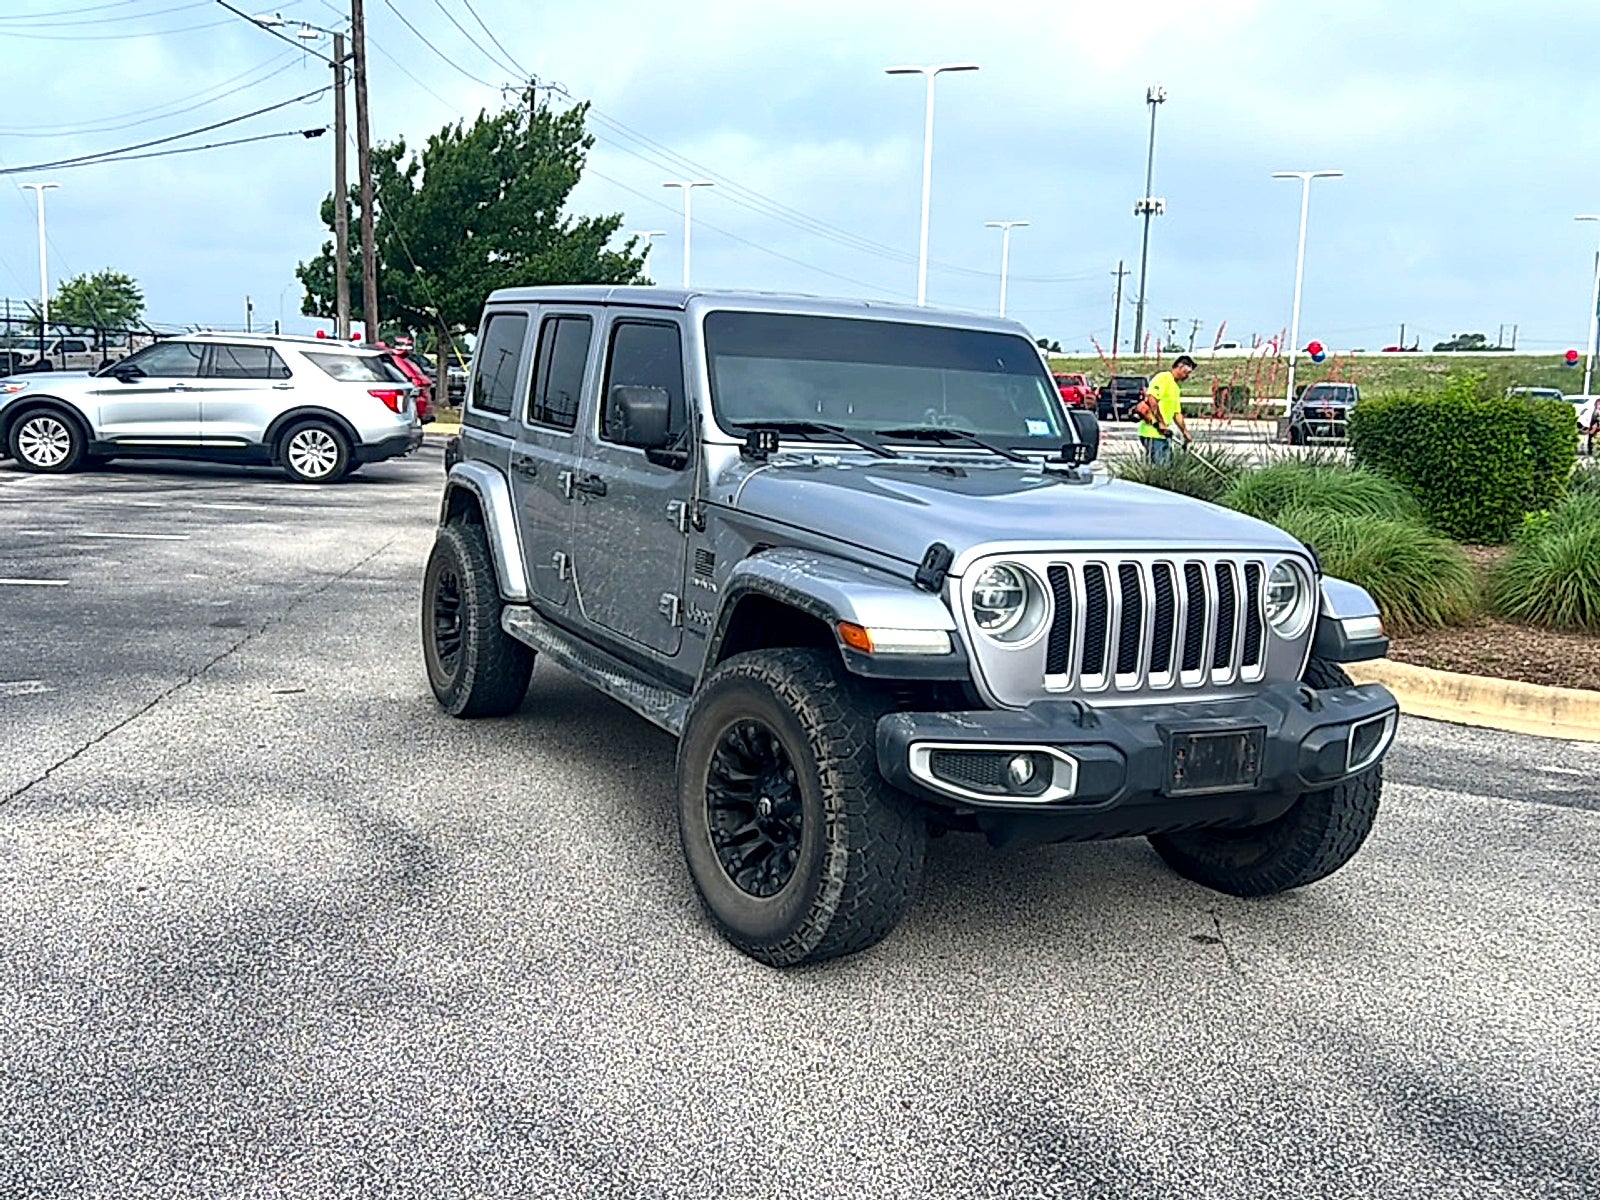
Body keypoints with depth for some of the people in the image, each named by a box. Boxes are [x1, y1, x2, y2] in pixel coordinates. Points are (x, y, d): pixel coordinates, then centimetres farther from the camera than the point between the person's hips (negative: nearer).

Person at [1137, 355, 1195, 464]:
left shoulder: (1176, 388, 23)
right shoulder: (1164, 378, -6)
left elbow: (1177, 414, 26)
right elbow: (1151, 399, -19)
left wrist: (1185, 433, 21)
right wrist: (1160, 423, -20)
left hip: (1163, 433, 10)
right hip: (1152, 432, -10)